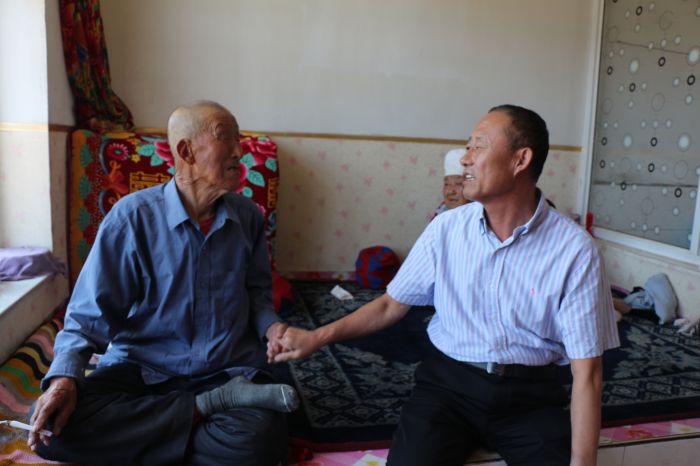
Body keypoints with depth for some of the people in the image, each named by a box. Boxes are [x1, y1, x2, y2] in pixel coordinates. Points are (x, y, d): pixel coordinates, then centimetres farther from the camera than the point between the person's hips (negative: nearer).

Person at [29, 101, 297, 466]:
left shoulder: (247, 216, 0)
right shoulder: (132, 216, -9)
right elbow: (91, 313, -6)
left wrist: (271, 326, -7)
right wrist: (65, 375, -22)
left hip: (230, 370, 1)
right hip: (143, 368, 0)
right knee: (58, 421, -27)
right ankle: (208, 406, -16)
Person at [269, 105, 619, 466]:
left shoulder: (574, 249, -12)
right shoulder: (446, 229, -4)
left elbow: (586, 371, -10)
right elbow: (391, 304, 6)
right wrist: (318, 337, -2)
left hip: (529, 394, 0)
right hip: (448, 381, 1)